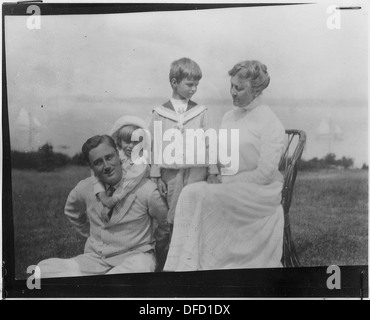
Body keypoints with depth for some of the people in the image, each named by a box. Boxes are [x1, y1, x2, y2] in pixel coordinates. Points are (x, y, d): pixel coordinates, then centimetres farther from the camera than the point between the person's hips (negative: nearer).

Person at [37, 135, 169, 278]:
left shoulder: (146, 189, -11)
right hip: (95, 259, 4)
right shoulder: (85, 188, 0)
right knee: (43, 268, -18)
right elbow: (72, 213, 25)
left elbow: (168, 223, 6)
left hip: (134, 256, -3)